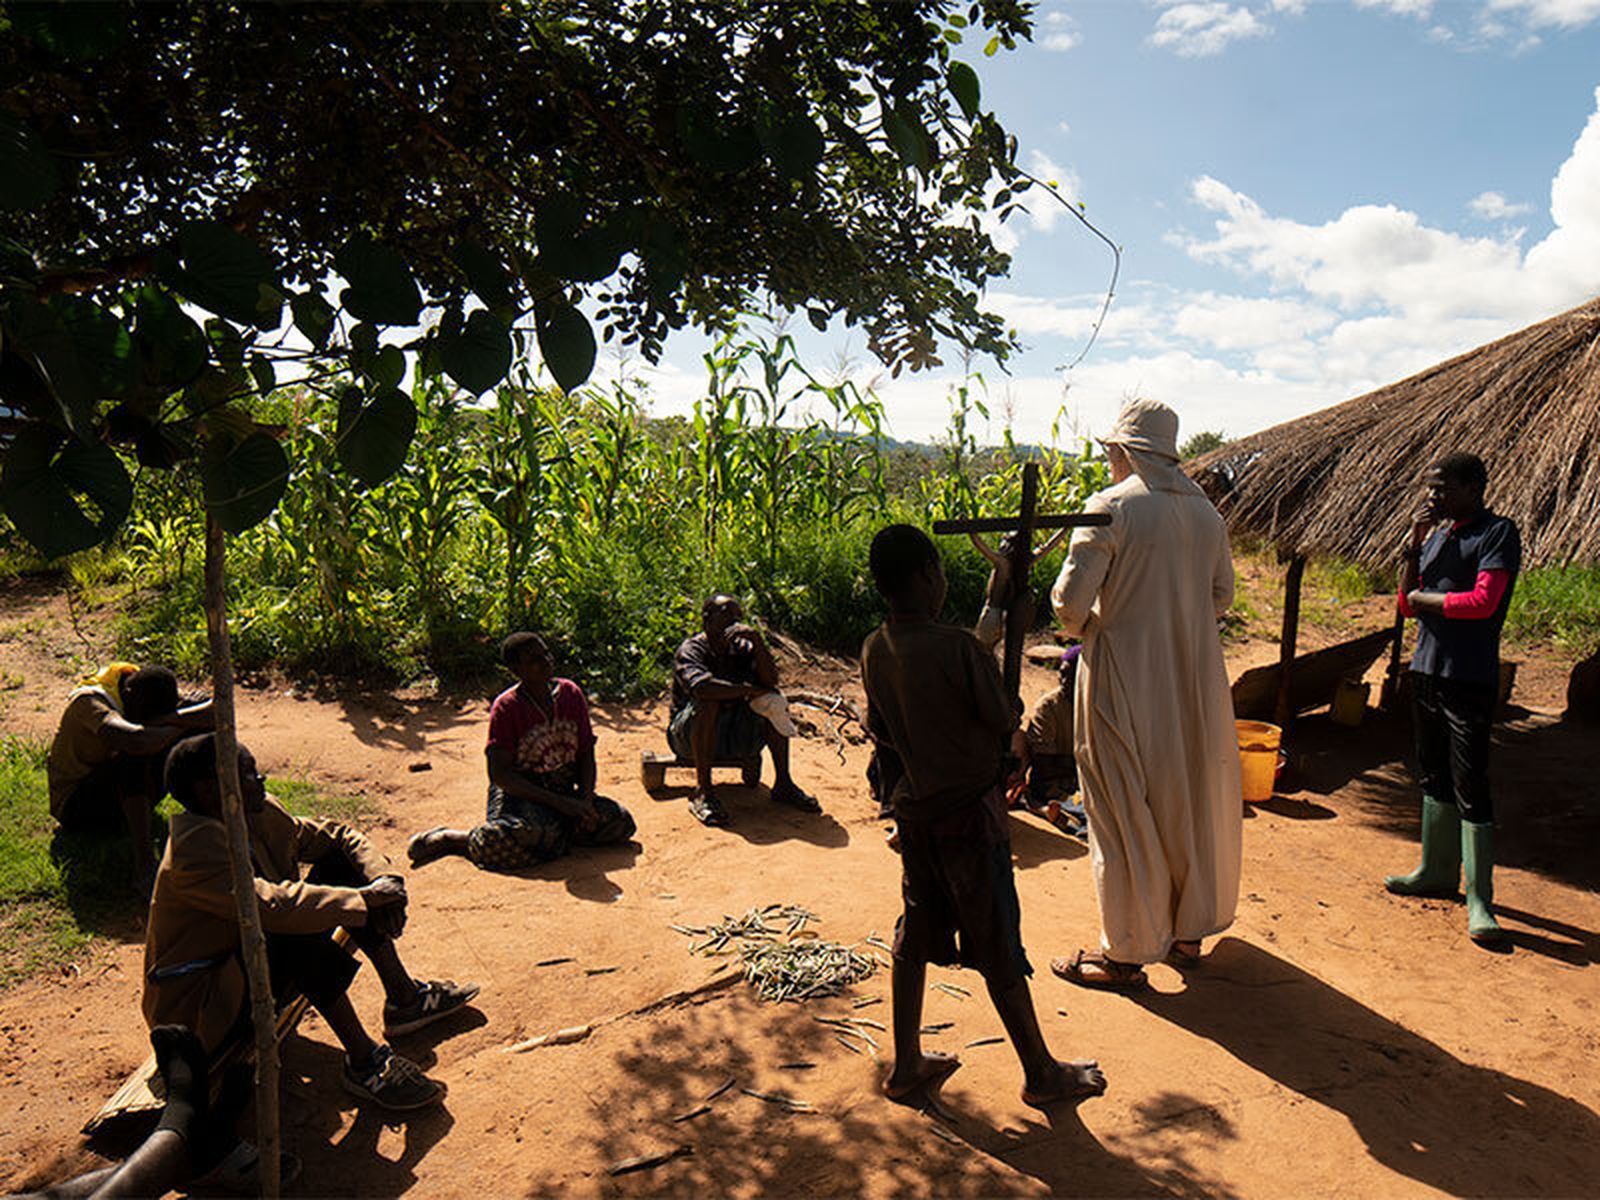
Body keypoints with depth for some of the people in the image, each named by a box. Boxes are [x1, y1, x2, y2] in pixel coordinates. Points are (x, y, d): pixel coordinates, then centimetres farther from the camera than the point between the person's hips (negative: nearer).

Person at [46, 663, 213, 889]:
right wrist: (181, 727, -31)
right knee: (136, 758, -37)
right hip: (74, 805, -7)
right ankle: (144, 866, -41)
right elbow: (136, 740, -46)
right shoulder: (89, 701, -29)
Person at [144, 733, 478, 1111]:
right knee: (299, 938, -36)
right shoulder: (195, 848, -28)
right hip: (197, 1005, -9)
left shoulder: (260, 815, -3)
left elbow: (338, 837, 5)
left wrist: (383, 881, -14)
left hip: (252, 957, 9)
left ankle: (404, 998, 5)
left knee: (340, 864, 0)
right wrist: (366, 898, -34)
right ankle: (364, 1063, -22)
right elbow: (273, 906, -42)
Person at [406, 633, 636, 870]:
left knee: (621, 822, -15)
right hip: (518, 792, -5)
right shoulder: (506, 706, -10)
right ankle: (452, 838, -12)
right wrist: (558, 802, -21)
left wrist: (585, 798, -9)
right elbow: (499, 774, -15)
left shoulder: (572, 694, 4)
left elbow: (586, 755, 11)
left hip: (566, 791, 5)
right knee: (530, 835, -37)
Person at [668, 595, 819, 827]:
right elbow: (701, 686, -36)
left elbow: (770, 681, -13)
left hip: (734, 737, 5)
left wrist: (757, 641, -24)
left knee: (775, 700, -13)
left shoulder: (742, 648, 2)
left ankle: (784, 784, -9)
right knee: (709, 703, -34)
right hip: (688, 736, -5)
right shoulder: (690, 650, -14)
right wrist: (749, 690, -30)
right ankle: (702, 791, -28)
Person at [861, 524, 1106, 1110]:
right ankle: (1041, 1073, 25)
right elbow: (1005, 721, -12)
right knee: (997, 949, 7)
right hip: (969, 813, -6)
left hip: (914, 814, 6)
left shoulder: (874, 651, -1)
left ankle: (906, 1067, 28)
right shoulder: (958, 648, -24)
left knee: (913, 938, 17)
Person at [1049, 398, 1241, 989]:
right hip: (1196, 680, 7)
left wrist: (1084, 626, 2)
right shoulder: (1205, 510, 6)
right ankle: (1188, 930, 33)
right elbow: (1221, 595, 14)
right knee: (1191, 800, 18)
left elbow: (1070, 598, -18)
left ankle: (1127, 952, 15)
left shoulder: (1110, 507, -14)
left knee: (1125, 813, 4)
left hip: (1124, 680, -6)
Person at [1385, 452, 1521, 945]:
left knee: (1470, 785, -7)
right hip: (1426, 670, 8)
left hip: (1470, 680, -7)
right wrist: (1414, 542, 1)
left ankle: (1479, 900, -1)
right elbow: (1407, 604, 10)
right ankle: (1438, 871, 28)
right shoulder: (1436, 533, 13)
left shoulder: (1498, 533, -8)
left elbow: (1483, 601, -21)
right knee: (1435, 776, 16)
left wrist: (1425, 598, -6)